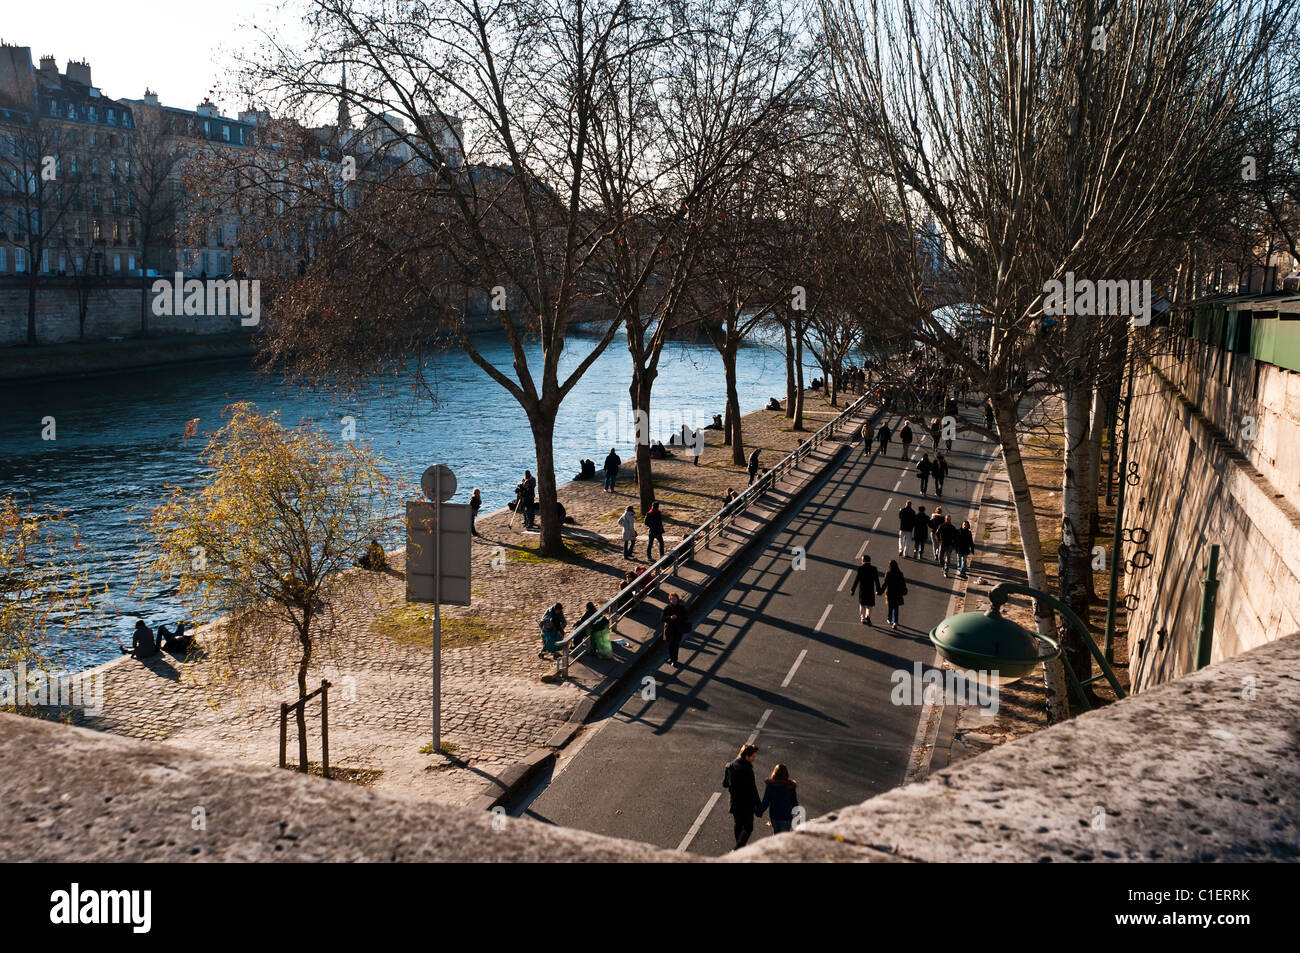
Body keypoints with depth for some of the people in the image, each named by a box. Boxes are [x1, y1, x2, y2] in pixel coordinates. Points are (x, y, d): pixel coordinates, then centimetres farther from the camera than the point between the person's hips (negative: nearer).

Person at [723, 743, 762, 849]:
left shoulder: (730, 766, -4)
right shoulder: (747, 770, -27)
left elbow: (724, 784, 6)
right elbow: (752, 790, -22)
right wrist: (758, 805, -12)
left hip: (735, 803, 7)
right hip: (746, 805, -7)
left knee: (738, 825, 24)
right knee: (748, 828, 8)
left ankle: (740, 847, 39)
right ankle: (737, 850, 0)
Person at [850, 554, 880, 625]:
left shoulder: (860, 568, -11)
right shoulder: (873, 569, -6)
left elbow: (856, 579, -10)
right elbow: (876, 580, -1)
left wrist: (852, 590, -3)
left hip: (861, 590, 0)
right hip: (870, 590, 1)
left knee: (862, 605, 17)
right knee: (869, 605, 13)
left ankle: (863, 619, 19)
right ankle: (868, 616, -9)